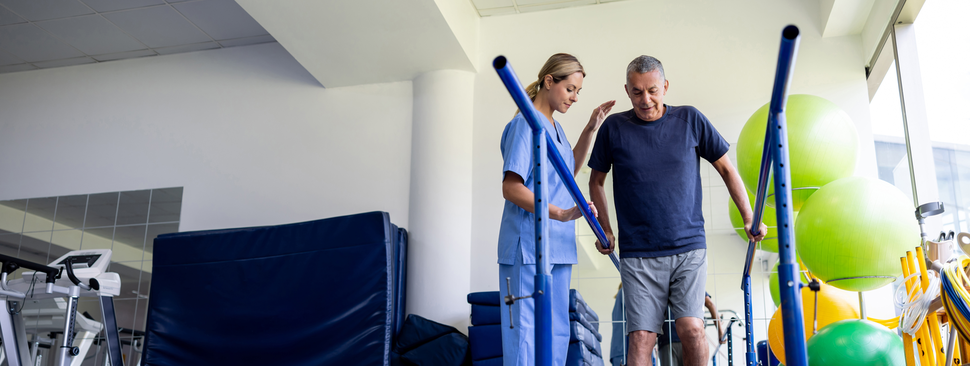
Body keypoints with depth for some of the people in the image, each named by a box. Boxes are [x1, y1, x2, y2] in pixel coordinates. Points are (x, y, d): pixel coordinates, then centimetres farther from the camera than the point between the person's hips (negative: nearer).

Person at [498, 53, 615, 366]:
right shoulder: (525, 124, -11)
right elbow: (510, 188, -19)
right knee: (525, 334, -7)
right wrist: (560, 213, -27)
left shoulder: (555, 127, 16)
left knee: (558, 334, 11)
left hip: (558, 246, 9)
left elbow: (570, 169, 33)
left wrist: (590, 129, 23)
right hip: (528, 247, -9)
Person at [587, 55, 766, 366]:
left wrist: (749, 218, 9)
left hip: (689, 247, 0)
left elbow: (726, 168, 12)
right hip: (638, 254, 0)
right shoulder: (614, 128, 4)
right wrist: (605, 229, 7)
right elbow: (596, 181, 15)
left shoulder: (690, 119, 5)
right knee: (641, 339, -6)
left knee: (691, 329, -10)